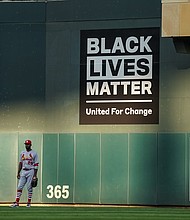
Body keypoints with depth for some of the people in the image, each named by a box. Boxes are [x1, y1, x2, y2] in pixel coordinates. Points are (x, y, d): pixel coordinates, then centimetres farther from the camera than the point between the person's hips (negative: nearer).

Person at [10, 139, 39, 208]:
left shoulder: (34, 153, -1)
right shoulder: (22, 153, 13)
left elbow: (36, 164, -5)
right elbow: (20, 163, 16)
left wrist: (35, 174, -12)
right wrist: (18, 173, 9)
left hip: (31, 171, -4)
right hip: (23, 171, 5)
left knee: (29, 187, -3)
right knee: (19, 186, -2)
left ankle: (29, 202, 5)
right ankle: (16, 202, -4)